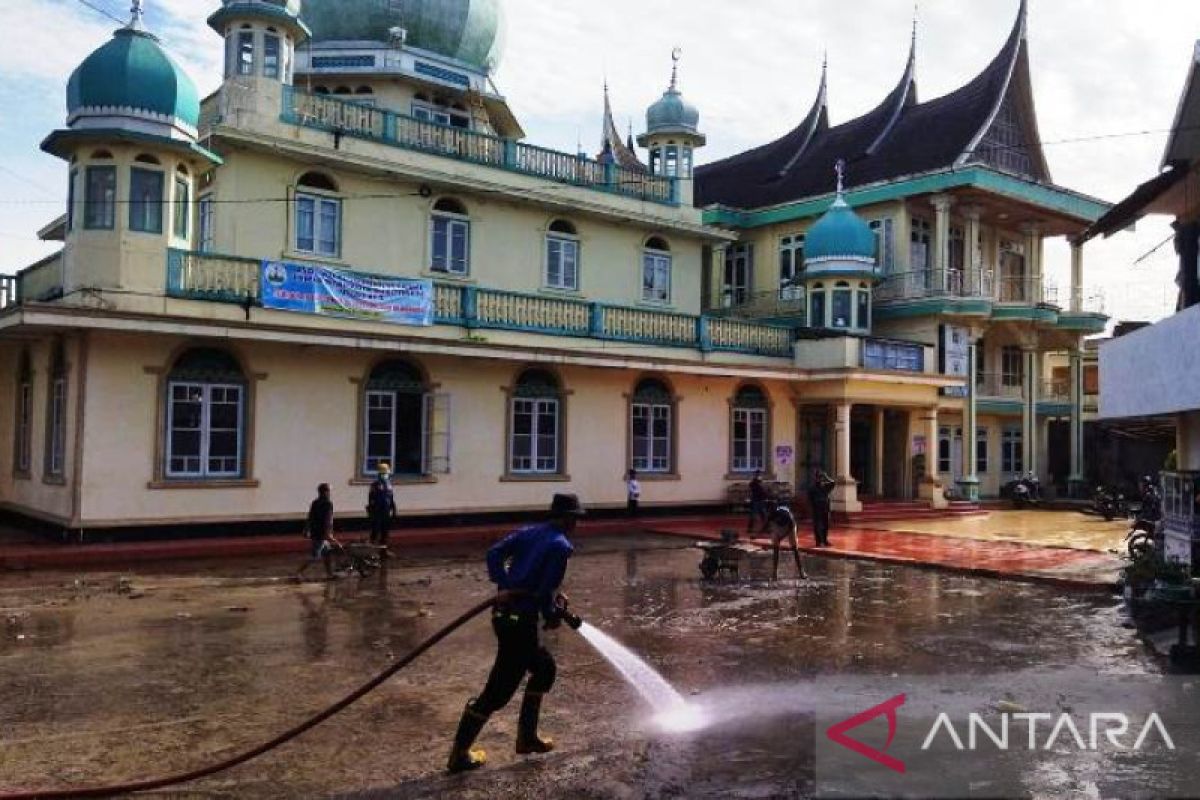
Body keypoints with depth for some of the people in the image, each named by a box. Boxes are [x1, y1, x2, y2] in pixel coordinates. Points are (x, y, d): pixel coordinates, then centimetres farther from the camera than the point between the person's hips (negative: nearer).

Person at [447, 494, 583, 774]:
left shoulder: (528, 532, 11)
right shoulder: (560, 546, -10)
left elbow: (494, 554, -1)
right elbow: (545, 592, -16)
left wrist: (504, 586, -6)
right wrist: (553, 616, 2)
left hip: (503, 613, 9)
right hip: (520, 621, -9)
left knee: (545, 667, 24)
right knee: (498, 690, 1)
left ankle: (526, 737, 29)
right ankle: (459, 754, 7)